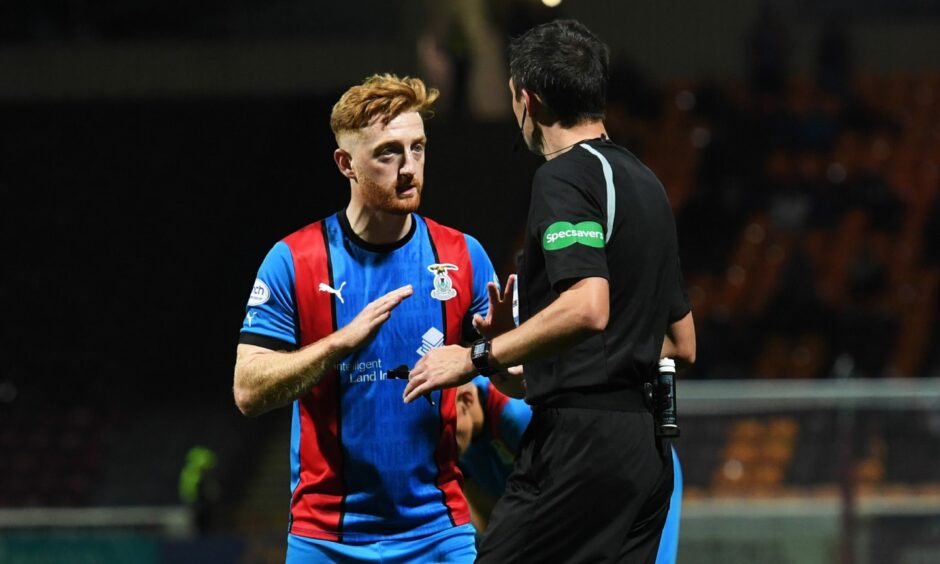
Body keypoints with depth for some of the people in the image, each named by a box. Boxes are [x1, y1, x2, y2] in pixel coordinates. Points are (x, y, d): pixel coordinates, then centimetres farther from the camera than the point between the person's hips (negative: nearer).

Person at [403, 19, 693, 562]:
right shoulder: (646, 181, 20)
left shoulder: (564, 176, -8)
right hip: (647, 450, 9)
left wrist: (479, 356, -15)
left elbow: (587, 307, -24)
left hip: (580, 440, -9)